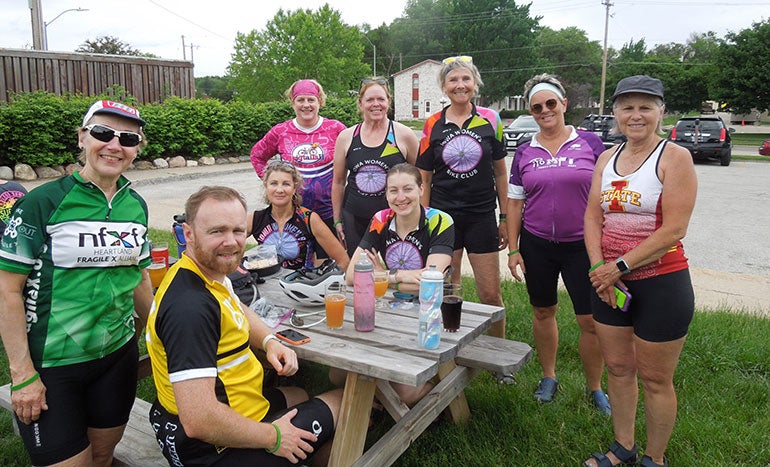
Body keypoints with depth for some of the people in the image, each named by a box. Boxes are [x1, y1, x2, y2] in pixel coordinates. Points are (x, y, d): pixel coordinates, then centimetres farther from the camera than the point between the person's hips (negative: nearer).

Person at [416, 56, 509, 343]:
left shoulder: (490, 119, 3)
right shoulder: (433, 124, 2)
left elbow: (500, 172, 7)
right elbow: (424, 178, 5)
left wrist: (505, 218, 5)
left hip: (481, 215, 0)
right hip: (443, 215, 0)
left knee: (491, 294, 5)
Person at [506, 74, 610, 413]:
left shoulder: (589, 143, -1)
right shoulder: (525, 153, 4)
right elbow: (515, 203, 6)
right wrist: (513, 249, 1)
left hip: (582, 245, -2)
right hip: (536, 245, 2)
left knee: (592, 321, 0)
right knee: (543, 312, 14)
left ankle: (595, 388, 21)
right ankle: (549, 377, 33)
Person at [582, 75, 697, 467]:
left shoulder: (675, 157, -9)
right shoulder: (607, 158, 8)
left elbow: (673, 230, -17)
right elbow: (592, 217, 4)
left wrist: (620, 266, -18)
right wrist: (599, 266, -10)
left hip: (661, 284, -5)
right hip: (609, 282, 5)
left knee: (655, 379, 8)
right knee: (618, 368, 16)